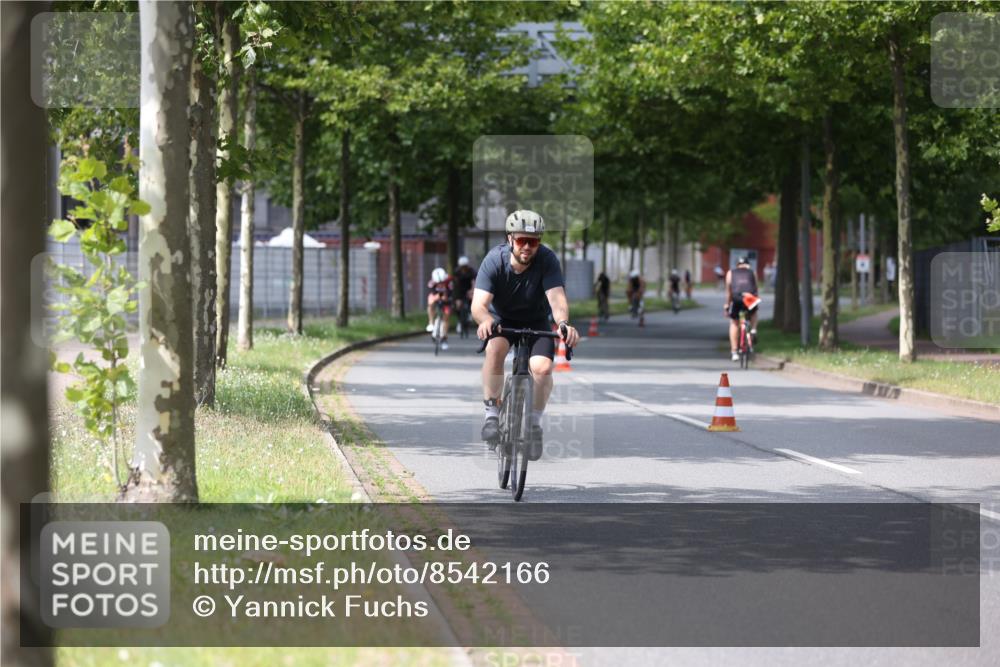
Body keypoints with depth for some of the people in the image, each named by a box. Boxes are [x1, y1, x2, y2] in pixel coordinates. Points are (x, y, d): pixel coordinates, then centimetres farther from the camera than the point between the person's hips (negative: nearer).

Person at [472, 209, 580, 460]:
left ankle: (534, 423, 0)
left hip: (536, 322, 1)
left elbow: (557, 297, -34)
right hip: (501, 319, -1)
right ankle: (492, 414, -19)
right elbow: (479, 304, -34)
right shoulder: (494, 260, -25)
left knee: (542, 367, -24)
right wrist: (486, 320, -58)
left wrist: (563, 323, -56)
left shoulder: (547, 260, -24)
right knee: (495, 348, -33)